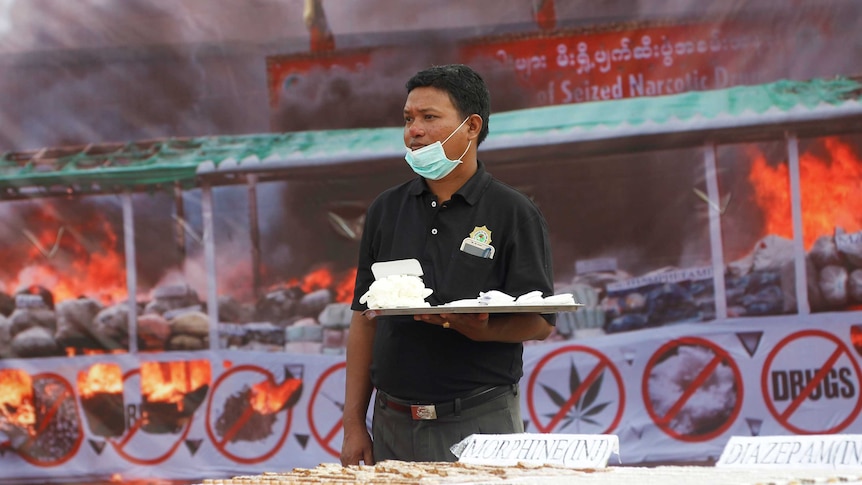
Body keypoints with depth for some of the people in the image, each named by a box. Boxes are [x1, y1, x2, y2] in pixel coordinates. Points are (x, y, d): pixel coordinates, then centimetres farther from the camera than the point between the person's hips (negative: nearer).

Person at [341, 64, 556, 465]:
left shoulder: (513, 213, 0)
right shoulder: (386, 210, 11)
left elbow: (541, 323, -4)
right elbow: (364, 320, 11)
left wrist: (482, 329, -25)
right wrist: (354, 424, 5)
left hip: (479, 426, -3)